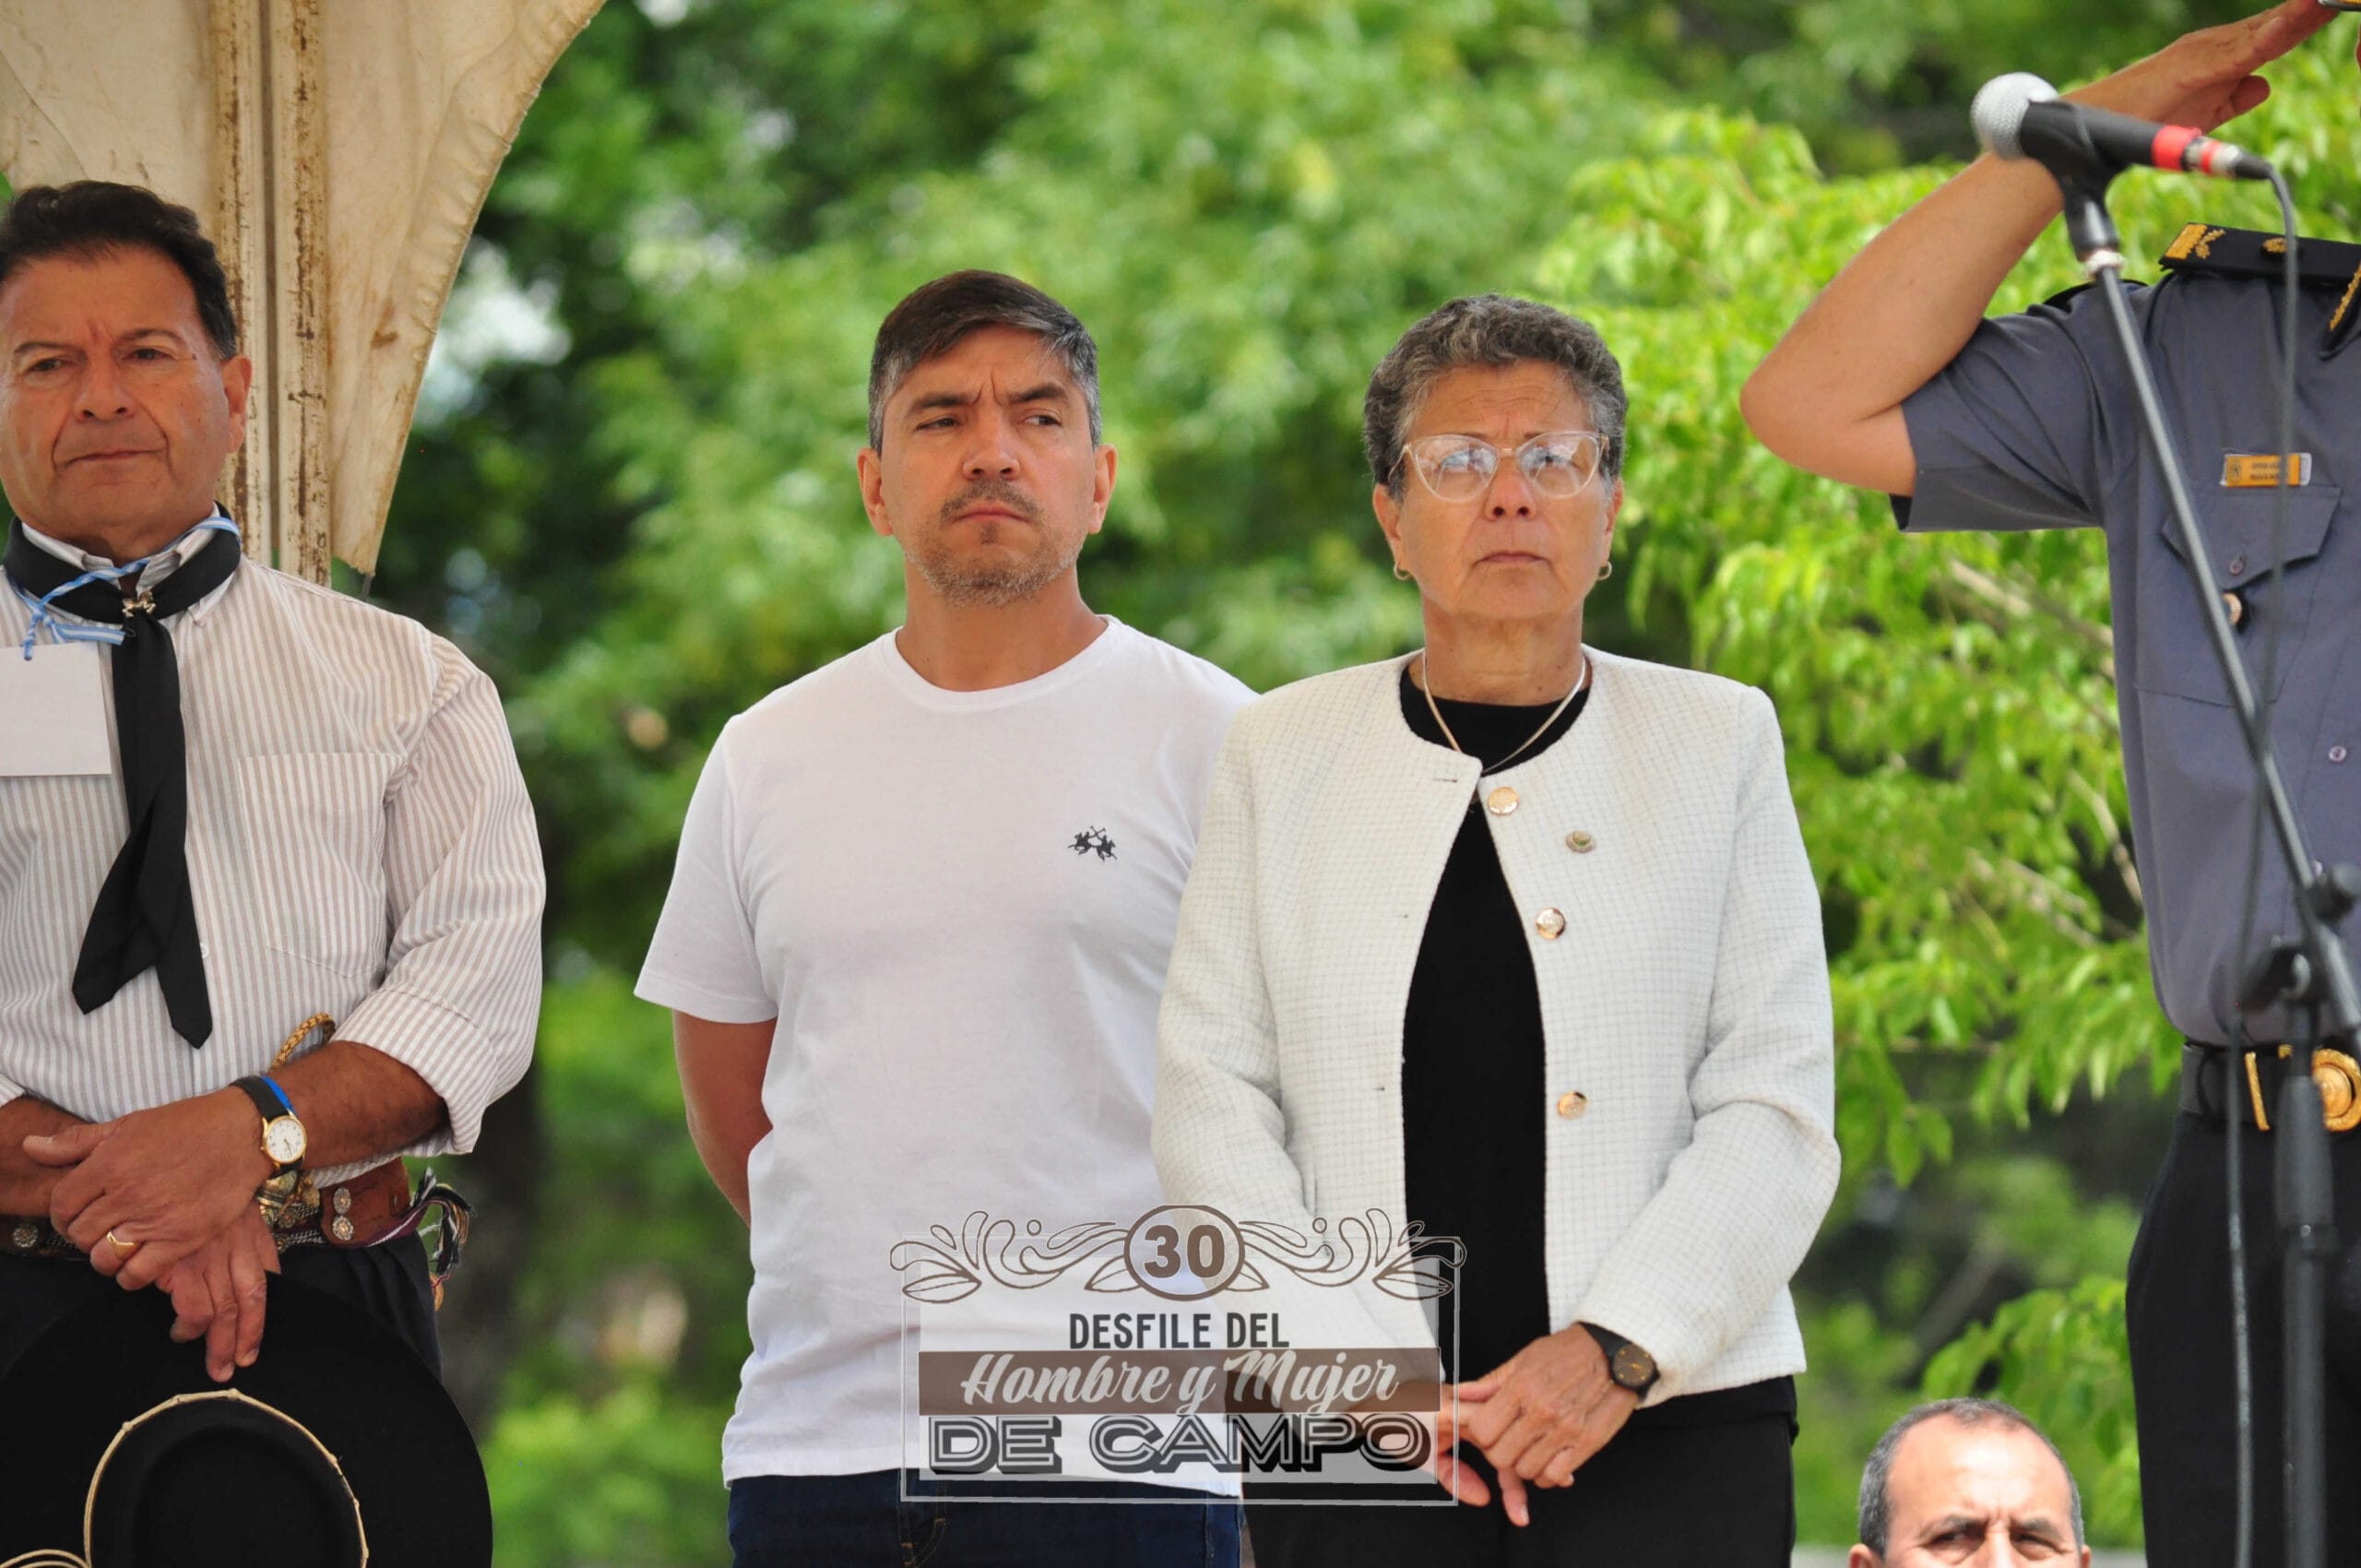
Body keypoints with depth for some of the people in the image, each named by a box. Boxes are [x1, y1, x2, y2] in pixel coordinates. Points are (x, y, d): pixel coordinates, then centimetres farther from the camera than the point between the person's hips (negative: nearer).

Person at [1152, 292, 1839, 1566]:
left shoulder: (1719, 744, 9)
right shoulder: (1284, 754, 12)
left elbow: (1776, 1109, 2)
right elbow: (1213, 1097, 6)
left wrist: (1616, 1351, -11)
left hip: (1671, 1428, -1)